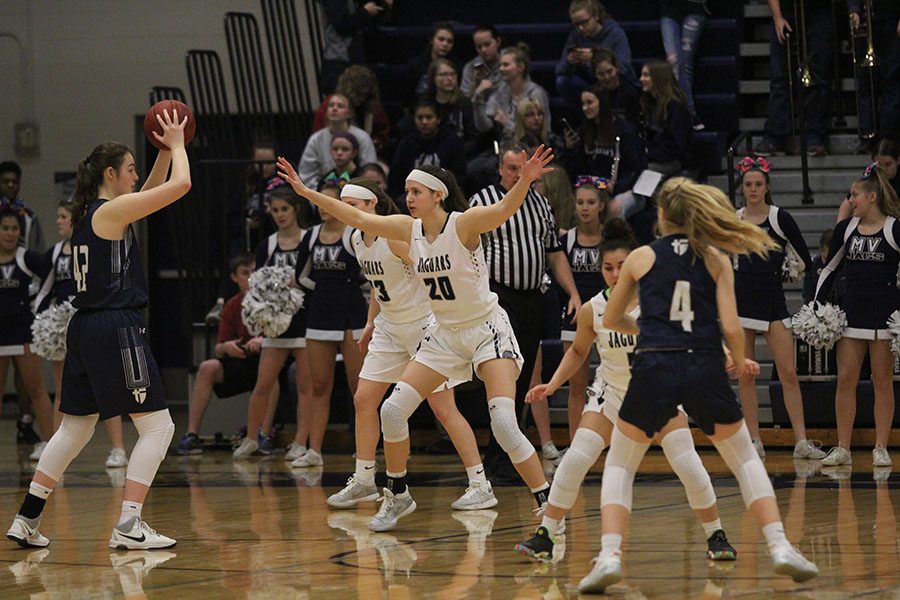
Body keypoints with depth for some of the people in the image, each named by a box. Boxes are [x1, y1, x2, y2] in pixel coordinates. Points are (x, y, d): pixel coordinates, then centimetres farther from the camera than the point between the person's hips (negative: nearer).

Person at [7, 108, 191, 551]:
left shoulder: (89, 213, 16)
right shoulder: (111, 211, -10)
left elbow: (150, 194, 33)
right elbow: (181, 184, -12)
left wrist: (166, 150, 25)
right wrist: (176, 145, 5)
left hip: (85, 330, 9)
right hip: (116, 329, -9)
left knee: (75, 429, 18)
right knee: (157, 426, -5)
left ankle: (26, 519, 18)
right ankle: (127, 526, -12)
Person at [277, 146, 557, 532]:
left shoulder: (463, 224, -18)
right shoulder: (410, 229, 0)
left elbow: (503, 210, -36)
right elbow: (357, 218, 6)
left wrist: (524, 182, -56)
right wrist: (306, 193, 3)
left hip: (487, 330, -7)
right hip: (445, 336, 7)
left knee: (504, 423, -21)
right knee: (393, 410, -2)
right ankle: (397, 496, 17)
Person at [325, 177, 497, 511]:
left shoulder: (395, 235, -20)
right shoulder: (357, 240, 5)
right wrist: (370, 324, 21)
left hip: (424, 325, -8)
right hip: (390, 328, 9)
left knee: (443, 408, -10)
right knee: (363, 401, 6)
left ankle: (480, 486, -5)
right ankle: (363, 481, 19)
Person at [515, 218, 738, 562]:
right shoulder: (592, 310, -15)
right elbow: (578, 351, 5)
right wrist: (552, 385, -5)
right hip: (612, 390, 1)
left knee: (687, 463, -11)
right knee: (575, 459, -11)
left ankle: (715, 537, 6)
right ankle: (544, 536, -2)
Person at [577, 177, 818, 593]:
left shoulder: (641, 257, 8)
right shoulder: (716, 260, 7)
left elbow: (611, 320, 20)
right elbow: (731, 328, 0)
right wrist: (740, 362, 20)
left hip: (653, 371, -1)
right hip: (705, 371, 1)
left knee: (619, 464, 15)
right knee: (745, 459, 21)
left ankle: (609, 555, -3)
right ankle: (779, 547, 8)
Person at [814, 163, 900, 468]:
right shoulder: (845, 228, 8)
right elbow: (829, 269, 14)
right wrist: (816, 306, 6)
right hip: (852, 312, 4)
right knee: (845, 380, -1)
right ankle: (842, 449, 3)